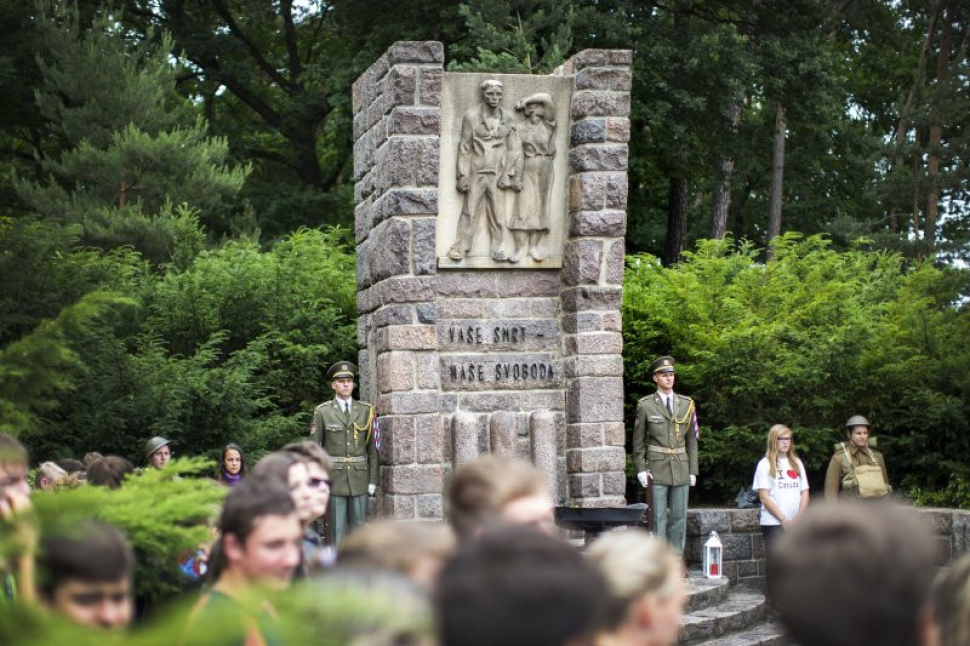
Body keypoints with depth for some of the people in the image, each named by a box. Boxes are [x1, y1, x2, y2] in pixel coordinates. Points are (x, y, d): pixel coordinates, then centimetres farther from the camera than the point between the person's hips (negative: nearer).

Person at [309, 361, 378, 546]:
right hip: (334, 476, -2)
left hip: (359, 477, 2)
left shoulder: (366, 411, 7)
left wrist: (373, 480, 3)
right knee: (337, 529, -1)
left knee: (359, 527, 4)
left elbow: (372, 448, 7)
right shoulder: (322, 412, 2)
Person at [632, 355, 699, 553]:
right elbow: (638, 441, 4)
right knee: (659, 518, -3)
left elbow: (692, 440, 12)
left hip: (681, 467, 3)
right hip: (657, 468, -3)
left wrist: (693, 470, 7)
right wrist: (641, 469, -3)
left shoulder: (687, 404, 9)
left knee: (679, 516, 5)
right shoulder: (645, 405, 1)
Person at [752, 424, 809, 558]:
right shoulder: (765, 465, 0)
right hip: (773, 524, -4)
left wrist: (798, 517, -4)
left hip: (796, 525, 4)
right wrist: (783, 519, -12)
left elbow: (805, 493, 11)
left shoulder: (797, 463, 14)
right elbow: (764, 497, -5)